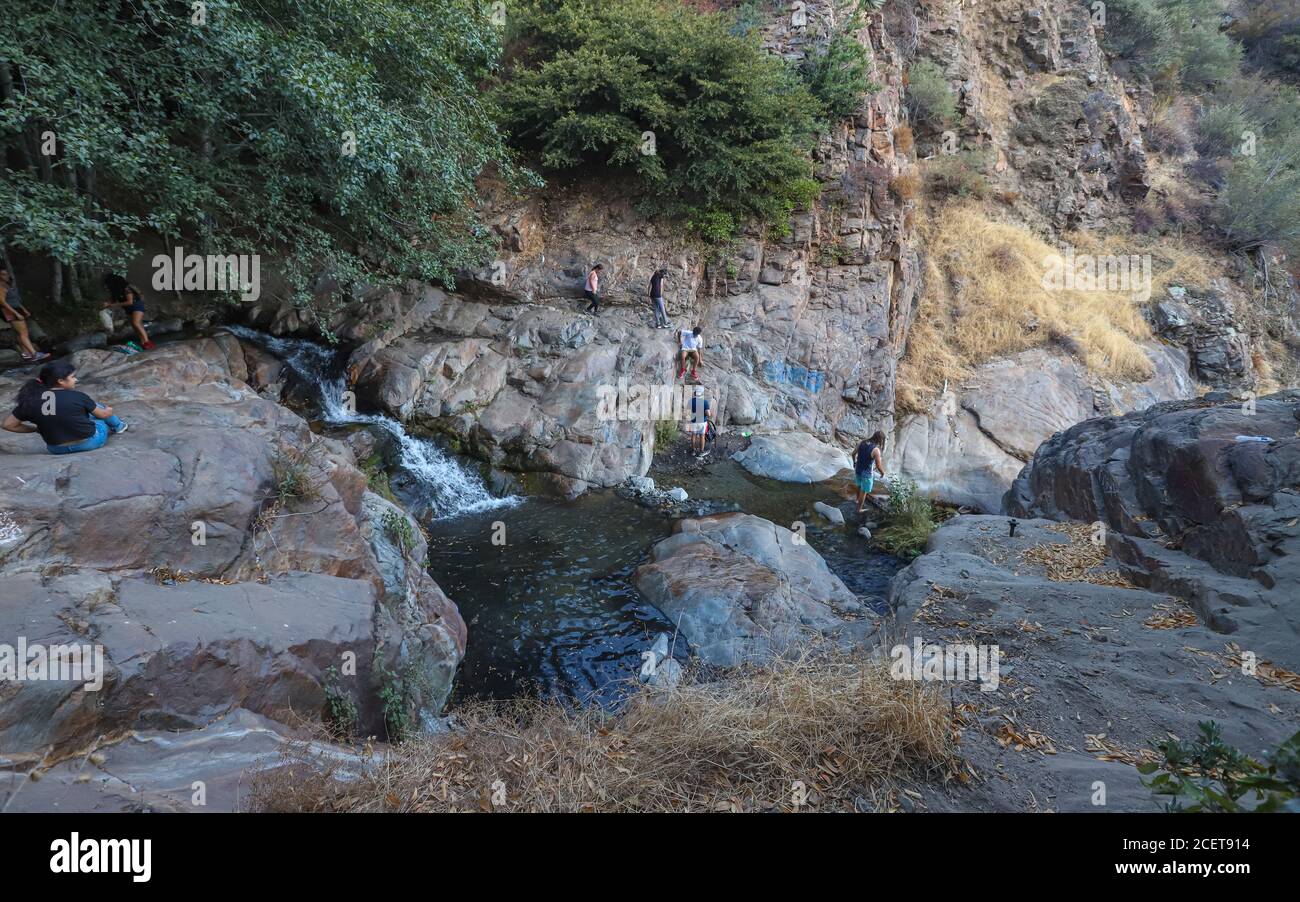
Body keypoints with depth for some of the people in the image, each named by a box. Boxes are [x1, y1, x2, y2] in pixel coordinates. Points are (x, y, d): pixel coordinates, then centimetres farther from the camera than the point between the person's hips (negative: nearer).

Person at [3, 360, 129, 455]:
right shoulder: (78, 397, -14)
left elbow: (7, 425, -1)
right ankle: (118, 426, 40)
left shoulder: (29, 401, -7)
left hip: (57, 449, 3)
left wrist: (37, 429, 11)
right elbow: (102, 414, 2)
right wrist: (108, 411, 25)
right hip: (90, 442, -3)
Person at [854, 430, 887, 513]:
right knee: (864, 491, 18)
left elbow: (854, 454, 5)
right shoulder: (876, 450, -29)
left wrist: (854, 462, 26)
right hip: (866, 474, -6)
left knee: (860, 486, 34)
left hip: (857, 470, 6)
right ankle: (859, 509, 36)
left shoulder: (862, 443, -9)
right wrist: (882, 472, -2)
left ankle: (858, 500, 58)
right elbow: (878, 466, -25)